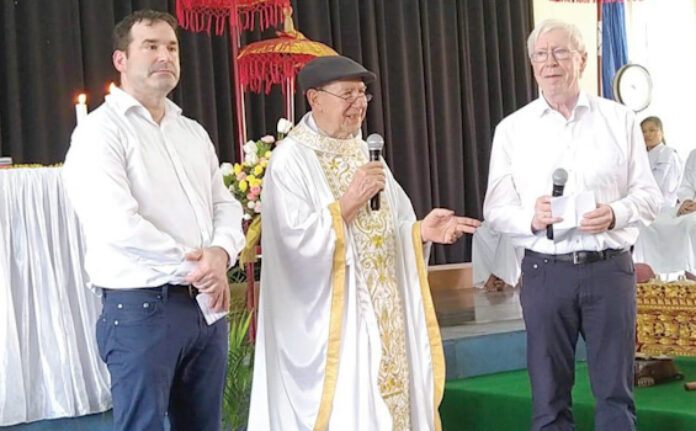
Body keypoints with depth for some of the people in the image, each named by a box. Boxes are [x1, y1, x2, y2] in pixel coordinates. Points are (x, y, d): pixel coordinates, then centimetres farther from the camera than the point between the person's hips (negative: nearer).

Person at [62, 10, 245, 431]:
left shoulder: (194, 132, 16)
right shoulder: (101, 130, -7)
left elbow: (225, 205, 13)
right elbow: (118, 225, -18)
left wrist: (221, 253, -10)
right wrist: (194, 267, -13)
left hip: (207, 305, 7)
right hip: (142, 307, -7)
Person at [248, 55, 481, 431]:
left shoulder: (365, 153, 14)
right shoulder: (290, 160, -9)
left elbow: (388, 228, 13)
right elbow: (297, 240, -19)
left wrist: (422, 231, -6)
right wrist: (348, 202, -21)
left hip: (385, 316, 7)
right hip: (331, 321, -7)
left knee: (391, 400, 9)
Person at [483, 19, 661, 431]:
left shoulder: (620, 119, 6)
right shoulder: (512, 129, 6)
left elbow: (649, 194, 5)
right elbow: (496, 208, 4)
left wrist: (615, 214, -15)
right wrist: (531, 219, -17)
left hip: (610, 267, 0)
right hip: (545, 270, 0)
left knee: (616, 390, 6)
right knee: (549, 395, 7)